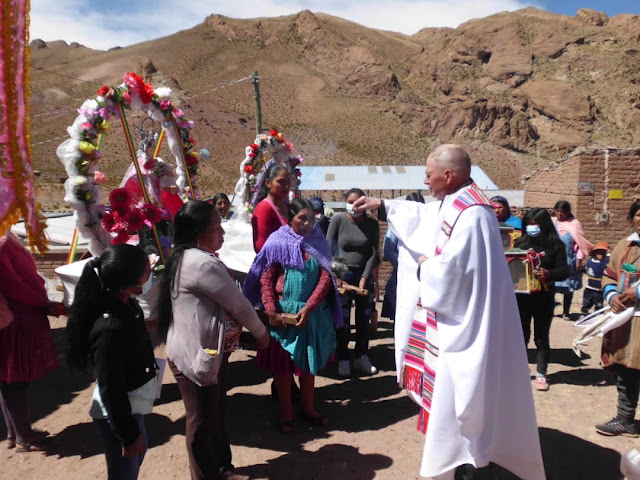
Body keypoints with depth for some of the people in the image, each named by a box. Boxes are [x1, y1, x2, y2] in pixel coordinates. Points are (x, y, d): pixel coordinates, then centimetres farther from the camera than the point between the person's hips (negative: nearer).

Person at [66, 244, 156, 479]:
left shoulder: (124, 303, -9)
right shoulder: (110, 328, -35)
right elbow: (111, 391, -26)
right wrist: (128, 435, -14)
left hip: (131, 404, 8)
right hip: (117, 412, -8)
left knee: (139, 454, 28)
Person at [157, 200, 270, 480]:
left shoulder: (185, 257, 8)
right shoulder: (204, 263, -25)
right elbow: (238, 304, -18)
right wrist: (261, 333, -2)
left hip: (206, 351, 10)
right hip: (197, 356, -10)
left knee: (215, 416, 23)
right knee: (202, 422, 10)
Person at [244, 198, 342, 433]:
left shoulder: (319, 243, 2)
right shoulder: (278, 243, -7)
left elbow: (325, 279, -5)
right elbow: (265, 280, -8)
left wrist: (307, 309, -15)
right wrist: (271, 311, -17)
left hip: (312, 313, 3)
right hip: (283, 312, -3)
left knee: (309, 362, 16)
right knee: (283, 364, 9)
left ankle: (308, 408, 33)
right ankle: (286, 413, 25)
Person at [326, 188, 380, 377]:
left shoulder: (372, 224, -3)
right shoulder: (338, 219, -8)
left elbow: (374, 253, -3)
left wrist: (364, 278, -9)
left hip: (364, 275, 2)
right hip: (342, 274, -2)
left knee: (364, 318, 10)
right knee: (342, 320, 2)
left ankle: (362, 357, 25)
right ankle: (343, 359, 16)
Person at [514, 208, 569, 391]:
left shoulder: (555, 245, -2)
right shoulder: (520, 242, 5)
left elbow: (564, 271, -6)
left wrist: (548, 274, -25)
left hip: (544, 298, -1)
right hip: (522, 296, 2)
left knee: (541, 337, 9)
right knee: (521, 335, 9)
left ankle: (541, 374, 18)